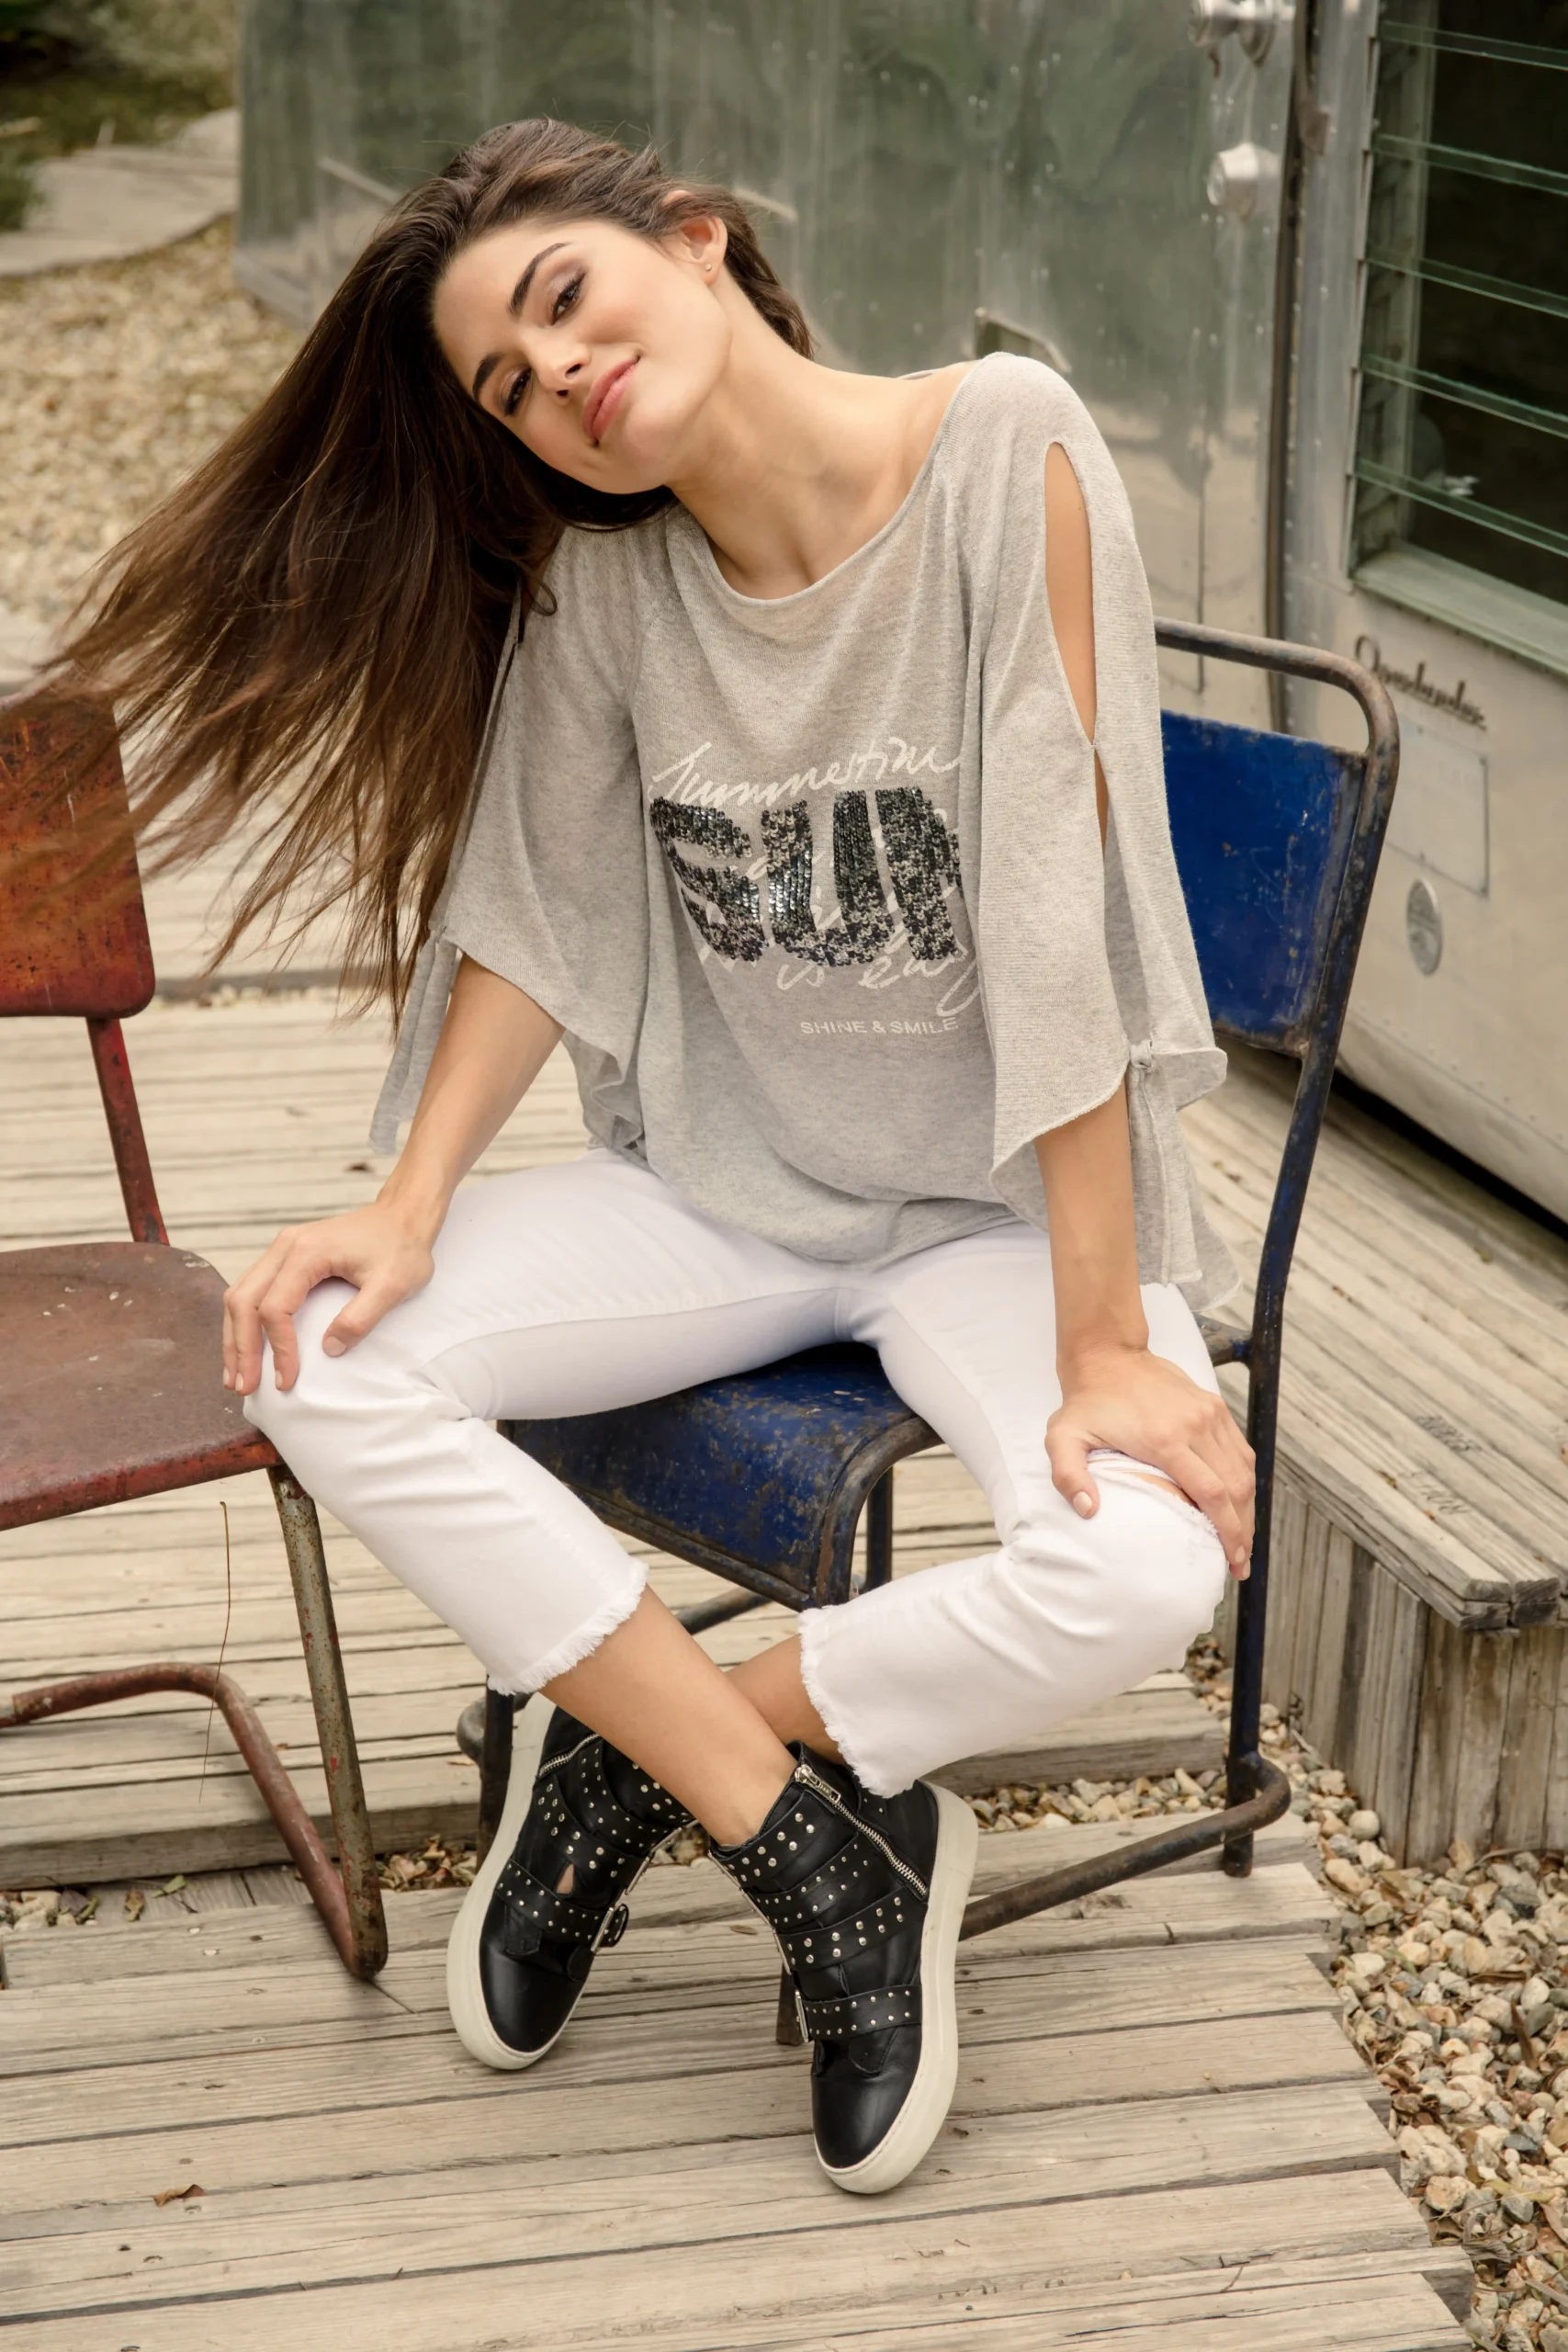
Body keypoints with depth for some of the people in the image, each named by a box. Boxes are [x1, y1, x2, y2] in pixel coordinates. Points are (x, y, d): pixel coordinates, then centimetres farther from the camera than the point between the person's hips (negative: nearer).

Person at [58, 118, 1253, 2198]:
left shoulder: (1008, 456, -19)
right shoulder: (600, 572, -4)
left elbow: (1055, 917, -22)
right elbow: (544, 907, 5)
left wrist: (1104, 1343, -22)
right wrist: (412, 1205, -10)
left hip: (1007, 1197, -4)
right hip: (727, 1185, 4)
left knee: (1148, 1574, -31)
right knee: (326, 1361, -19)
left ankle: (641, 1756, -4)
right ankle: (819, 1842, -10)